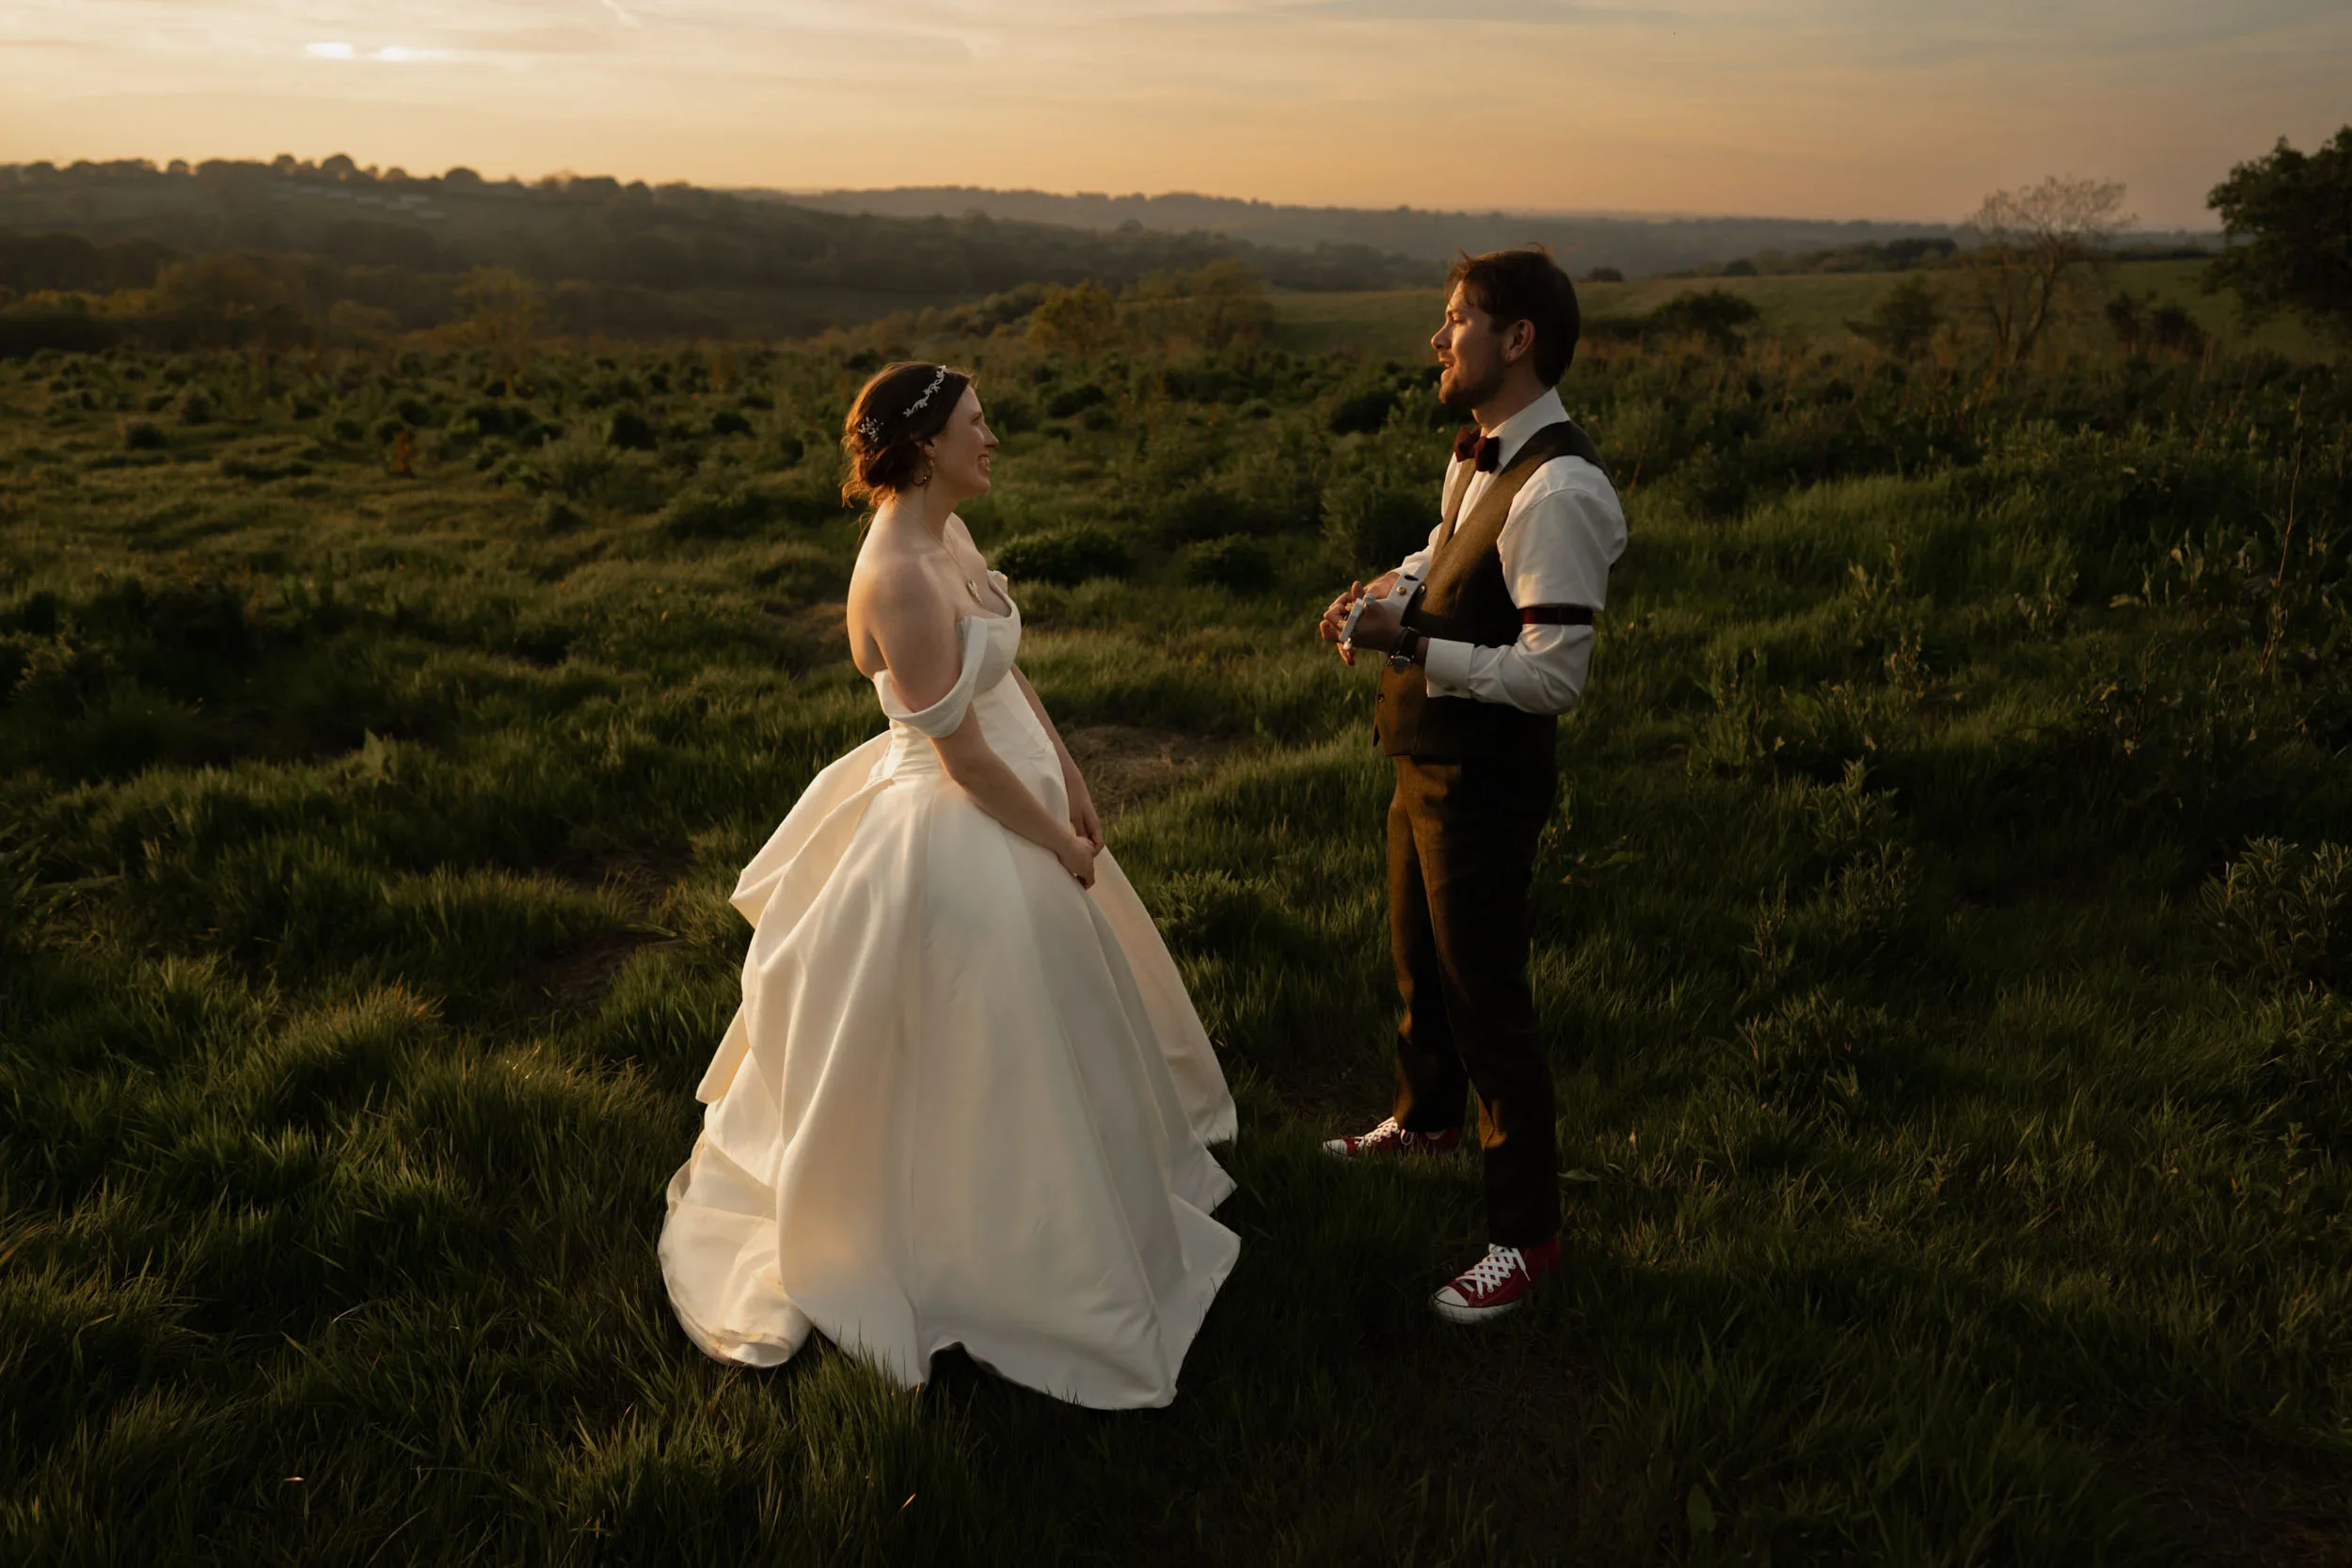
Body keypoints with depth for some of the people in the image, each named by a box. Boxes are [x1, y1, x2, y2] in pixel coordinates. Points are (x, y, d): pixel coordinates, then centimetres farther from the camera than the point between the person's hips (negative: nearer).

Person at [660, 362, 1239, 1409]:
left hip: (1010, 798, 10)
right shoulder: (900, 575, -28)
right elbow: (964, 752, -25)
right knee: (980, 1050, 7)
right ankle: (987, 1263, 29)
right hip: (962, 829, -10)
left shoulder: (946, 535, 2)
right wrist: (1061, 843, -14)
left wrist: (1068, 777, 9)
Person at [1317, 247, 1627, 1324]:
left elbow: (1552, 676, -29)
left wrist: (1409, 644, -26)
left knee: (1487, 1000, 3)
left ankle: (1526, 1235, 22)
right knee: (1417, 957, 28)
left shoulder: (1558, 490, -27)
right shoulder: (1474, 452, 3)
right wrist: (1387, 590, 2)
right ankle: (1424, 1119, 54)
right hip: (1426, 760, 10)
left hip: (1486, 782, -10)